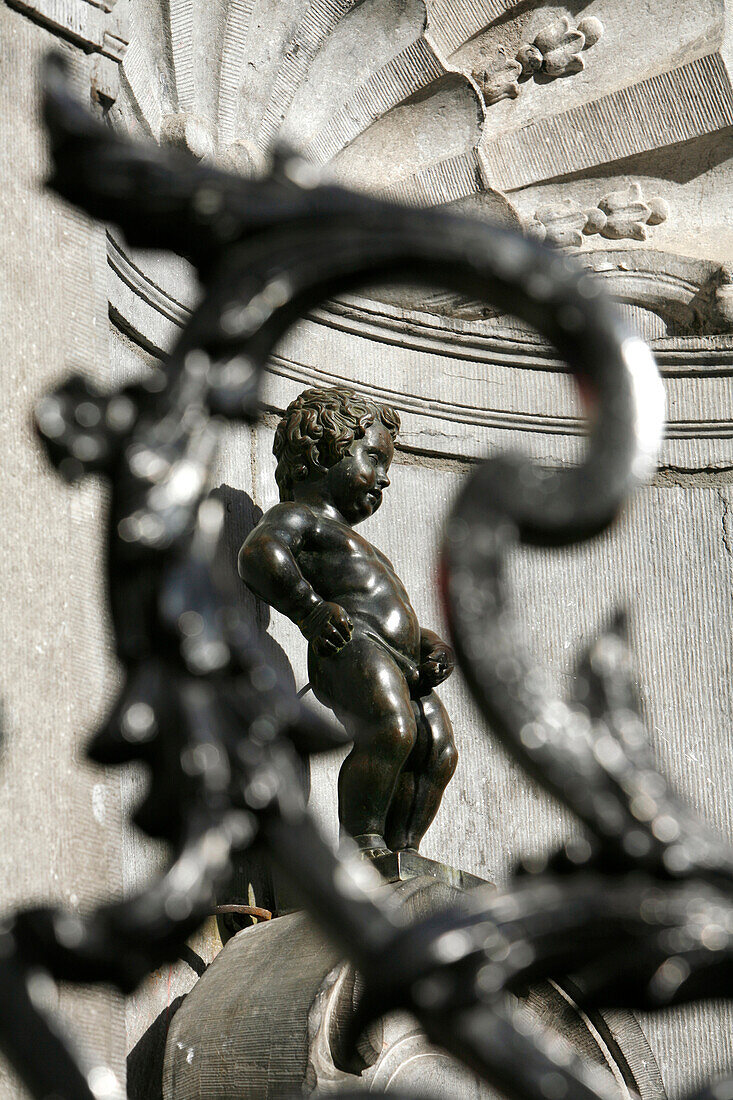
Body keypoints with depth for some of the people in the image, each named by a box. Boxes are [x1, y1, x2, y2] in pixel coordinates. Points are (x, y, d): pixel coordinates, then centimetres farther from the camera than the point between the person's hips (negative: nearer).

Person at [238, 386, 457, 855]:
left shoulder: (358, 547, 40)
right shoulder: (295, 516, 9)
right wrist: (312, 610, -23)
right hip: (352, 647, -9)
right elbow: (258, 553, -14)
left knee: (437, 753, -3)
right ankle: (364, 843, -24)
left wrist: (432, 646, 17)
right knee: (391, 732, -29)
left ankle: (404, 851, 0)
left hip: (401, 664, 10)